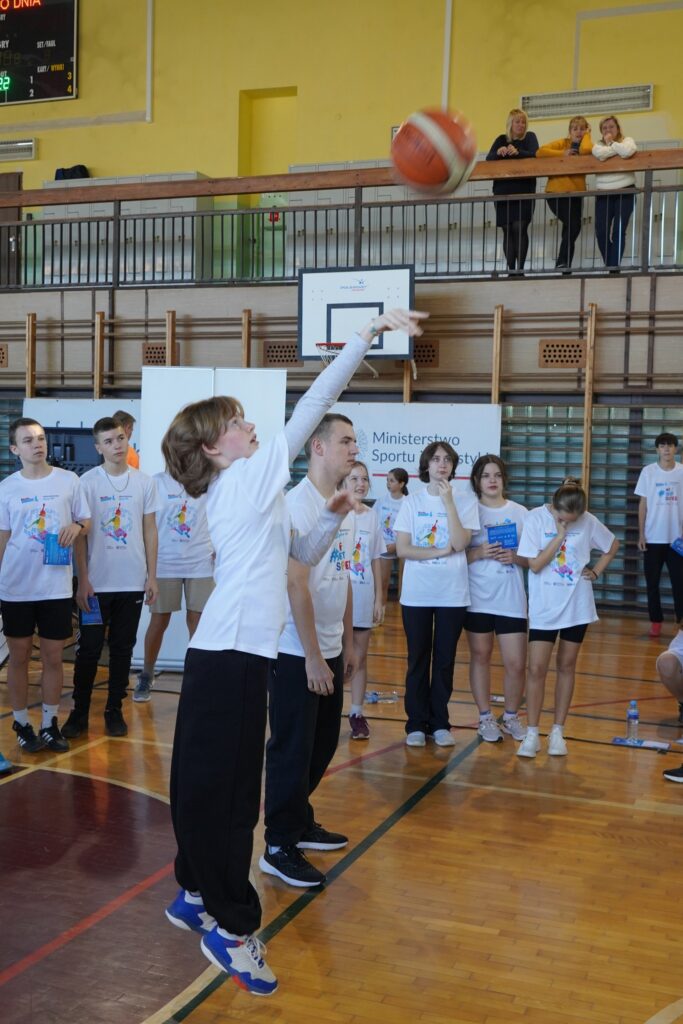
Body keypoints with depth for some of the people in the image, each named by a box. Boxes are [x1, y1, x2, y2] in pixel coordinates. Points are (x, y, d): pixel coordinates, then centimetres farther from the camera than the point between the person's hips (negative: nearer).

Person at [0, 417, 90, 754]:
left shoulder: (68, 480, 0)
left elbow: (86, 521, 9)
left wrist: (77, 527, -14)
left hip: (57, 586, 0)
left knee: (53, 658, 7)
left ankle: (50, 724, 21)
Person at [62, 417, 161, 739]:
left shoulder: (144, 482, 2)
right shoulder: (87, 482, -4)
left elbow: (150, 531, 7)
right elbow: (80, 534, -3)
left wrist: (152, 576, 2)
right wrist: (83, 581, -7)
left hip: (133, 582, 2)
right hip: (97, 583, -2)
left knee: (122, 649, 10)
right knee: (88, 649, 4)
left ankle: (114, 710, 20)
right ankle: (79, 712, 16)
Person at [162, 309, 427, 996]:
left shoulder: (247, 494, 20)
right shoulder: (246, 477, -6)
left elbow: (303, 554, 27)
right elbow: (311, 408, -9)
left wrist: (334, 516, 10)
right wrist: (369, 332, -7)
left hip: (232, 654, 9)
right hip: (230, 655, -9)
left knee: (212, 783, 17)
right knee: (223, 789, -3)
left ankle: (196, 895, 30)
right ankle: (232, 927, 5)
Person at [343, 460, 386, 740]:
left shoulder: (372, 516, 7)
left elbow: (376, 560, 10)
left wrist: (379, 597, 7)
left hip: (364, 596, 3)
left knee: (359, 657, 9)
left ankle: (357, 713, 17)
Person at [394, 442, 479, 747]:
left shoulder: (465, 502, 2)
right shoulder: (412, 502, 2)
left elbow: (460, 543, -12)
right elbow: (402, 549, -6)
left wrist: (448, 501, -13)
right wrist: (441, 551, -12)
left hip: (452, 593, 0)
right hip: (416, 593, 0)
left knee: (445, 659, 6)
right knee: (418, 659, 5)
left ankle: (440, 723, 17)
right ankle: (417, 723, 15)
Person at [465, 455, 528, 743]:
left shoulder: (520, 513, 4)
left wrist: (516, 558, -12)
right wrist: (478, 553, -18)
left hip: (511, 599, 1)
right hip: (478, 598, -1)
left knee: (516, 663, 0)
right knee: (480, 656, 9)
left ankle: (511, 716, 22)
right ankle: (485, 718, 23)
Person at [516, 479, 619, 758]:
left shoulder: (588, 521, -5)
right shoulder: (536, 518, -12)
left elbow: (612, 545, 13)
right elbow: (535, 564, -15)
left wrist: (595, 571, 2)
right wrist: (559, 536, -21)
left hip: (577, 606, 2)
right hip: (544, 606, -2)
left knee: (566, 666, 10)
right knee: (536, 669, -5)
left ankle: (557, 732, 18)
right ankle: (531, 734, 5)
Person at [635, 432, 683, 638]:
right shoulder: (648, 471, -1)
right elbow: (643, 504, 3)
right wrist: (641, 534, -2)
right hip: (653, 538, 0)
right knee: (652, 583, 6)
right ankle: (656, 621, 16)